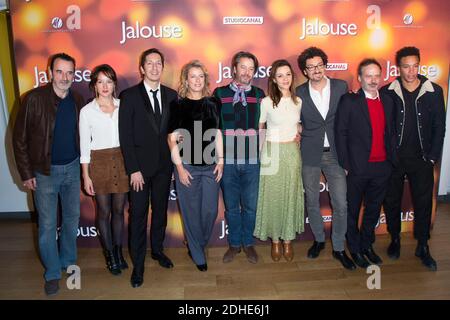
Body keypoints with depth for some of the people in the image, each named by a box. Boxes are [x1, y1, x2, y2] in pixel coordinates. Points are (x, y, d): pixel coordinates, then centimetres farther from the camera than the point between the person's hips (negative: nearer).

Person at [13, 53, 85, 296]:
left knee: (71, 218, 15)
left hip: (72, 168, 4)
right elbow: (20, 138, -8)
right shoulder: (34, 99, -12)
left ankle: (68, 262, 36)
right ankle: (52, 273, 24)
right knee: (47, 225, 6)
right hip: (45, 172, -3)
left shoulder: (78, 101, 0)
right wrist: (26, 174, -8)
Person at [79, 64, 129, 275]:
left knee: (119, 210, 11)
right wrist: (86, 176, -3)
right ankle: (110, 254, 26)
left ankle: (118, 251, 29)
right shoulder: (87, 111, -2)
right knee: (104, 211, 8)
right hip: (99, 163, -2)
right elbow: (84, 146, -1)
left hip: (122, 161, 2)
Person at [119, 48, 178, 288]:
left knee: (160, 210, 16)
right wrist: (133, 169, -13)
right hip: (140, 165, -3)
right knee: (138, 216, 5)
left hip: (164, 165, 4)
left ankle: (157, 250, 37)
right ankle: (138, 264, 21)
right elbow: (125, 136, -9)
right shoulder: (129, 96, -6)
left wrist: (174, 160, -1)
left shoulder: (171, 95, 5)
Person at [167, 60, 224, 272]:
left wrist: (220, 161, 3)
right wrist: (179, 167, -8)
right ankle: (198, 255, 26)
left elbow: (218, 133, 9)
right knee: (191, 211, 6)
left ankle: (197, 246, 33)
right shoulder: (178, 105, -3)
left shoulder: (213, 103, 5)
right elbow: (172, 138, -4)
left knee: (210, 210, 5)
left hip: (211, 166, 3)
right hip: (187, 166, -3)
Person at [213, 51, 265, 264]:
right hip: (227, 160, 0)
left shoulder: (259, 95, 6)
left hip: (252, 160, 1)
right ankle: (234, 244, 29)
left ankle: (248, 243, 30)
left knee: (250, 206, 10)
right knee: (231, 206, 12)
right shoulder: (219, 93, 3)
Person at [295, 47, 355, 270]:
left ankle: (339, 248, 20)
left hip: (335, 153, 0)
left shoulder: (341, 87, 0)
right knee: (312, 201, 12)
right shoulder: (299, 93, -1)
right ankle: (319, 239, 34)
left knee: (341, 204, 1)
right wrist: (301, 131, -5)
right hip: (310, 155, 0)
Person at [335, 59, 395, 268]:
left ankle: (367, 245, 37)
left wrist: (391, 160, 6)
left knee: (374, 209, 18)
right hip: (357, 167, -5)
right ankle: (355, 249, 29)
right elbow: (340, 133, -9)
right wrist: (344, 165, -11)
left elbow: (390, 132, 12)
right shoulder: (349, 101, -8)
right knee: (352, 211, 10)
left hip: (382, 167, 5)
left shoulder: (388, 101, 8)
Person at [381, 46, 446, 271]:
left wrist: (432, 157, -2)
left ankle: (422, 247, 24)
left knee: (423, 203, 8)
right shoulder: (387, 92, -4)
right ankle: (395, 239, 30)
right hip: (393, 159, 0)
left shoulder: (434, 91, -1)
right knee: (392, 201, 10)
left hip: (421, 160, 1)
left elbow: (439, 127, 2)